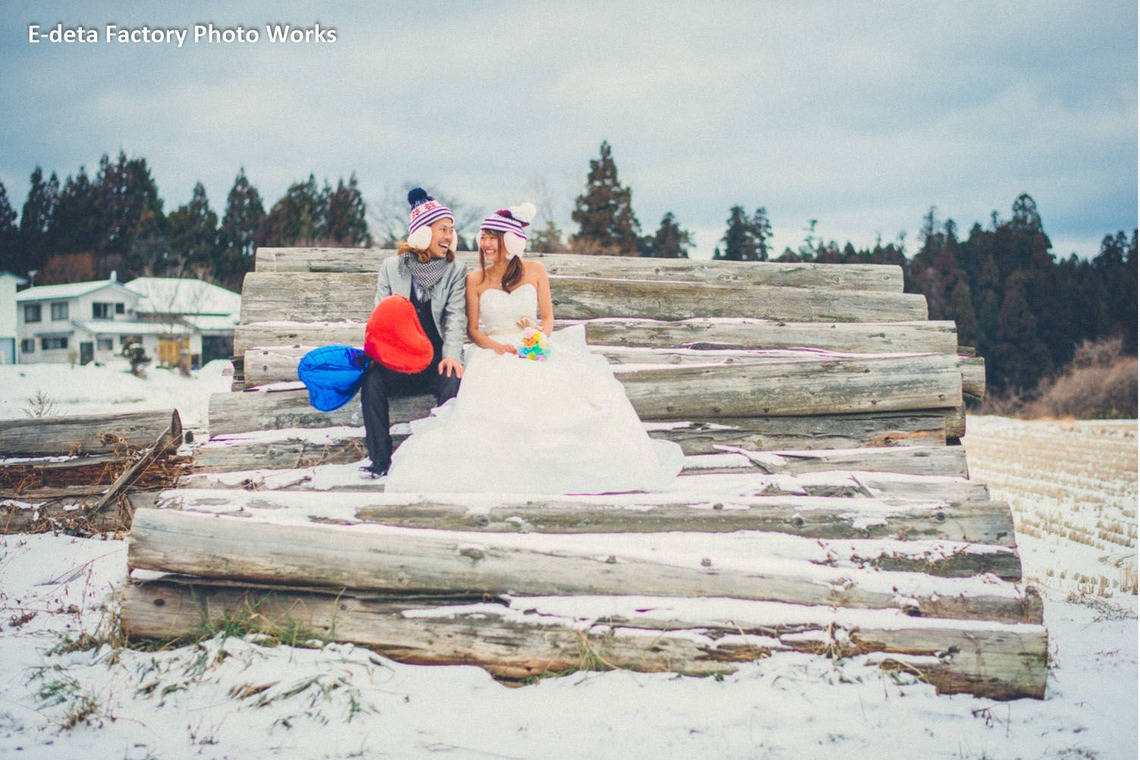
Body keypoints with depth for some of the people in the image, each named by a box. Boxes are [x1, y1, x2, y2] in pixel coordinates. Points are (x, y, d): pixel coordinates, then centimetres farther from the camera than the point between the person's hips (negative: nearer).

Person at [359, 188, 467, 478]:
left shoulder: (456, 270, 9)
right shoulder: (391, 266, 11)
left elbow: (455, 316, -2)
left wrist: (452, 355, -21)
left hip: (436, 357, -1)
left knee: (453, 382, -33)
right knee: (372, 381, -28)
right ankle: (380, 459, -18)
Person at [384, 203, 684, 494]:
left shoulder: (535, 271, 8)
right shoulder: (475, 280, 6)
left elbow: (548, 317, 11)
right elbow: (472, 330, 6)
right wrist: (497, 346, -14)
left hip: (535, 351, 1)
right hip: (493, 354, -1)